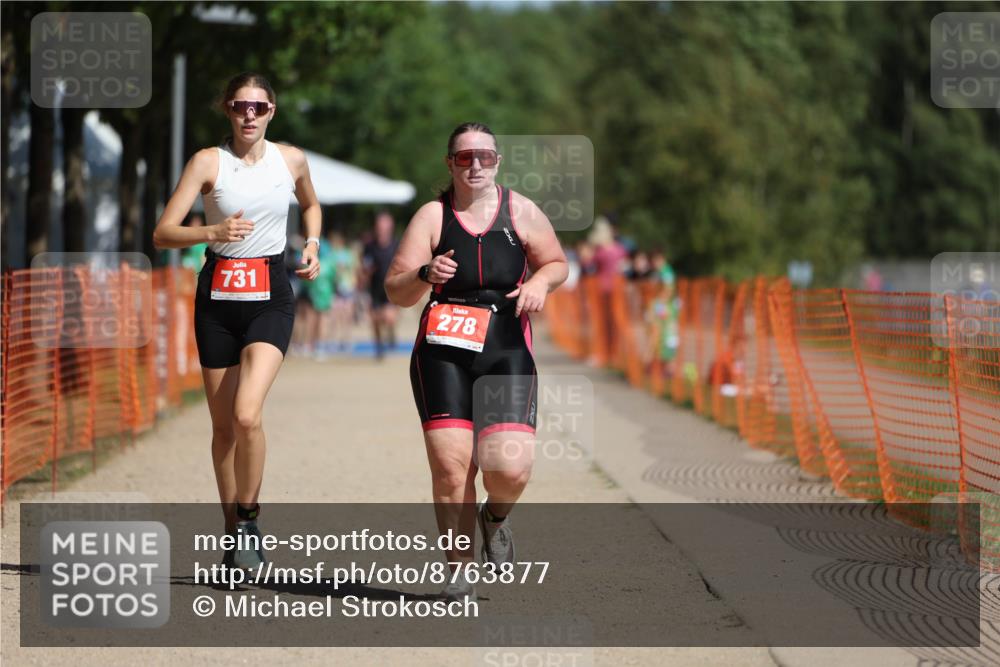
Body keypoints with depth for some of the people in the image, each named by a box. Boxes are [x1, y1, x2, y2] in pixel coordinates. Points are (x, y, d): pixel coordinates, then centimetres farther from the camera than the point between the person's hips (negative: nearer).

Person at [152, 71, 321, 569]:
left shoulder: (291, 160, 3)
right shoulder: (208, 162, -4)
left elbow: (310, 204, 26)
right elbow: (163, 233, -10)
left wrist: (312, 246, 9)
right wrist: (213, 232, -26)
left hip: (270, 295, -1)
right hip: (219, 294, 1)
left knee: (246, 415, -21)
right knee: (223, 425, 6)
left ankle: (248, 518, -3)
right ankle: (233, 530, 21)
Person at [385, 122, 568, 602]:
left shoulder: (520, 212, 4)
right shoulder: (432, 216, 1)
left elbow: (558, 264, 15)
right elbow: (395, 292, -1)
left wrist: (540, 281, -7)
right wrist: (424, 275, -22)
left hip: (507, 352, 1)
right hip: (442, 352, 0)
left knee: (510, 468, -13)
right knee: (450, 467, -9)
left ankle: (495, 518, 23)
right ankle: (458, 569, 8)